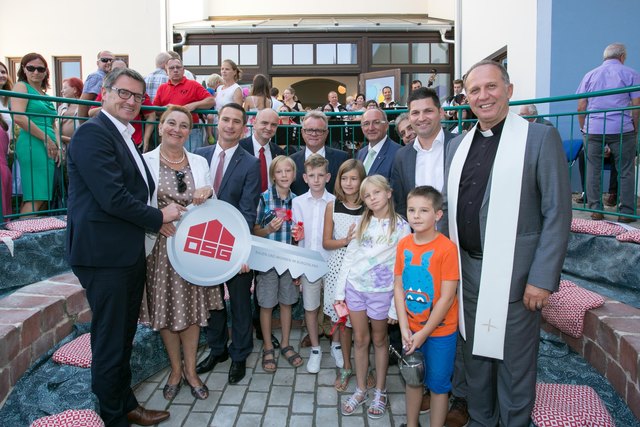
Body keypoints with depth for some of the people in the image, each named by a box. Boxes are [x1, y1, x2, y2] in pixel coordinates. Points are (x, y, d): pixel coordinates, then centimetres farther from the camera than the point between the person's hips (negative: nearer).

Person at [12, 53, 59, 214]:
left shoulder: (45, 94, 24)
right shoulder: (21, 86, 2)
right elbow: (18, 117, -13)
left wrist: (57, 147, 7)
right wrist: (46, 139, -12)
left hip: (49, 148, 8)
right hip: (33, 145, -8)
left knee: (43, 196, 4)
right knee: (35, 197, -15)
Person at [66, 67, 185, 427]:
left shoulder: (125, 138, 17)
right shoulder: (93, 134, -14)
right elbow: (113, 197, -22)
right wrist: (158, 217, -11)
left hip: (129, 253, 10)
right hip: (104, 254, -10)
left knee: (124, 336, 20)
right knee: (110, 341, 5)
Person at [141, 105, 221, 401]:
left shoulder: (200, 163, 6)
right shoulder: (144, 161, -2)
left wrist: (208, 193, -12)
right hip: (161, 246, -2)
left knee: (191, 309, 9)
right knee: (165, 310, 8)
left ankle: (190, 370, 27)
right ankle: (176, 369, 29)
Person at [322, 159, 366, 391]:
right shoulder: (332, 206, 1)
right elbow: (326, 243, 1)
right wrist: (346, 240, -14)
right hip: (338, 267, 2)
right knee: (342, 318, 8)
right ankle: (346, 366, 24)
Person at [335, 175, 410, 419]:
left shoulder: (401, 227, -6)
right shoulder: (363, 222, 6)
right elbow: (349, 256, 7)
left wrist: (395, 306, -9)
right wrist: (340, 291, 4)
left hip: (381, 291, -3)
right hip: (354, 287, 3)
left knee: (379, 340, 13)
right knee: (360, 340, 13)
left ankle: (380, 392, 29)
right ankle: (360, 390, 28)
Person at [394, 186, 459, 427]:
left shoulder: (447, 248, -19)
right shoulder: (403, 245, -4)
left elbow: (447, 298, -18)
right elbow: (398, 287, -1)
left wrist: (424, 333, -14)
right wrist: (404, 328, -8)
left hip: (440, 330, -5)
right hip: (411, 329, 5)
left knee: (438, 384, 13)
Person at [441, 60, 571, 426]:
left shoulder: (541, 137, -6)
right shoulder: (458, 145, 10)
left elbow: (558, 213, -9)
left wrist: (542, 278, -14)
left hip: (514, 273, -5)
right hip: (467, 269, 5)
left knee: (514, 363, 8)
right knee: (476, 355, 19)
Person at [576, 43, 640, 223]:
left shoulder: (590, 75, 13)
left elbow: (580, 107, 8)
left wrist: (583, 129, 15)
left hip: (593, 129, 2)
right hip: (621, 129, -2)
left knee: (593, 171, 6)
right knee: (625, 171, 5)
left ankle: (595, 210, 7)